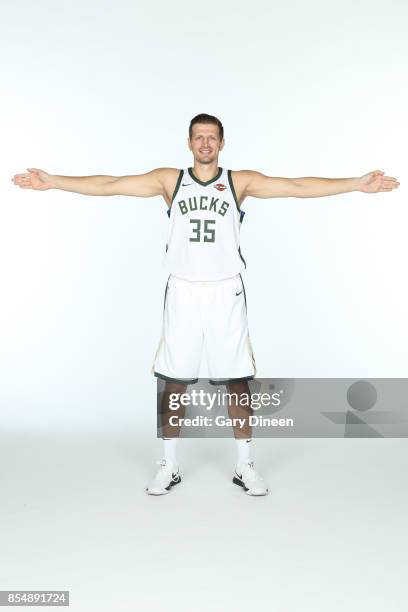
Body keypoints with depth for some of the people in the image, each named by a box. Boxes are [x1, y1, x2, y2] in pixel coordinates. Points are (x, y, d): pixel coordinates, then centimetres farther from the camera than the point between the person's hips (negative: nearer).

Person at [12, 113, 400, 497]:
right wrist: (51, 181, -9)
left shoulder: (241, 181, 2)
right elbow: (110, 185, -1)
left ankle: (245, 466, 19)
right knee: (174, 380, 5)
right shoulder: (170, 180, 4)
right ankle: (169, 466, 20)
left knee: (237, 379, 4)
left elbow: (298, 186, -7)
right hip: (182, 292, 1)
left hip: (225, 292, 0)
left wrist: (358, 184, -16)